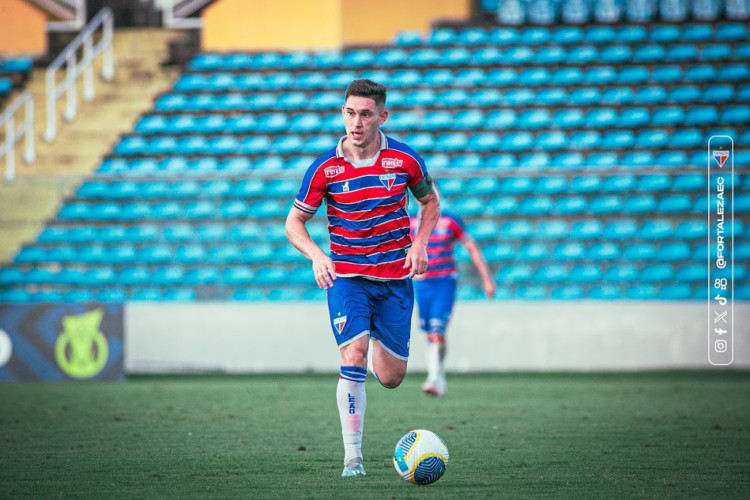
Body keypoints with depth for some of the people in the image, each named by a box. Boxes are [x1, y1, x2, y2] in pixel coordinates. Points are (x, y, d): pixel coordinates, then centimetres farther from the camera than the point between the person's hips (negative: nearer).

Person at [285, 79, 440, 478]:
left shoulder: (404, 159, -5)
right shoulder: (324, 169, -8)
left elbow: (430, 201, 13)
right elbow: (294, 223, 1)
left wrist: (419, 243, -4)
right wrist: (317, 256, -18)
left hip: (395, 278, 2)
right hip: (346, 276, -1)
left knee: (390, 379, 5)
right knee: (353, 357, -22)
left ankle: (378, 345, 43)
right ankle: (352, 456, -15)